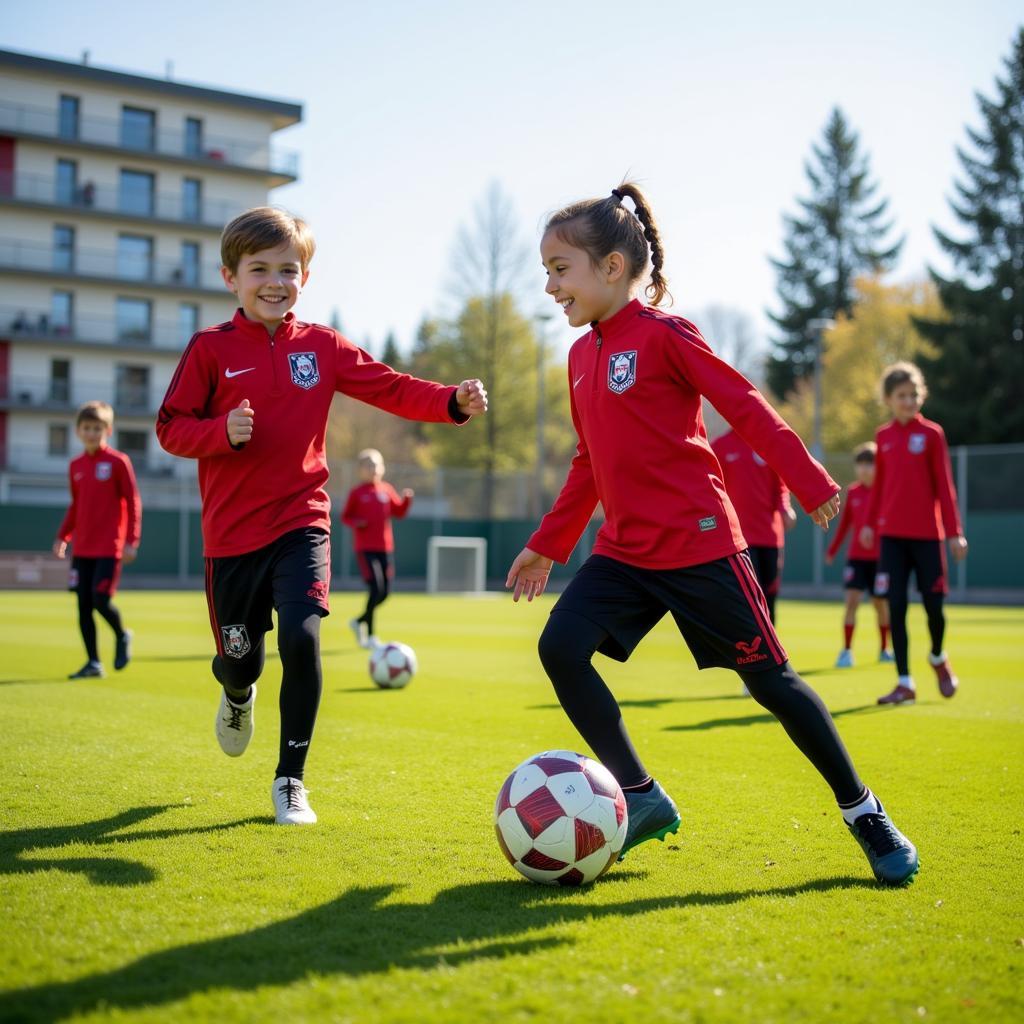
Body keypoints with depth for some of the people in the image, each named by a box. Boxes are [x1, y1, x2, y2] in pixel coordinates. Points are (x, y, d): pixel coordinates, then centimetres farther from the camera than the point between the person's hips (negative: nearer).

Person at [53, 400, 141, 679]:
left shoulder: (118, 462, -6)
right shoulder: (75, 466, 10)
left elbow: (133, 503, -5)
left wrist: (131, 541, -10)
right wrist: (62, 536, 11)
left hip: (109, 548, -5)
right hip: (81, 548, 5)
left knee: (101, 599, -13)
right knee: (83, 605, 4)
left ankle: (122, 636, 17)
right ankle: (93, 663, 12)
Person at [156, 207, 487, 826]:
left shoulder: (322, 347, 4)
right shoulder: (211, 349, -1)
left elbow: (392, 389, -2)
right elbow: (171, 426, -1)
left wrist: (453, 401, -19)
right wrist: (223, 431, -21)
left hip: (301, 523, 1)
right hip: (233, 529, 0)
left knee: (302, 637, -19)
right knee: (241, 658, 8)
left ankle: (291, 779, 0)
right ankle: (239, 695, 51)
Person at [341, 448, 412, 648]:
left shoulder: (387, 490, 11)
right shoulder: (356, 493, 0)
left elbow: (399, 512, 11)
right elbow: (345, 517, 4)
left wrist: (407, 499, -7)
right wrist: (356, 523, -16)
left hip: (384, 547, 5)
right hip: (365, 548, -5)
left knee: (385, 592, 4)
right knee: (376, 588, -15)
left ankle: (360, 621, 27)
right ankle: (370, 635, -5)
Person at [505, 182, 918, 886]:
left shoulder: (663, 334, -10)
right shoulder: (582, 354, 12)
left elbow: (747, 408, -11)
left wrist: (810, 483, -13)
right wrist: (548, 544, 21)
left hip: (700, 543, -7)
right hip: (624, 552, 7)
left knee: (768, 676, 0)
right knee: (561, 647, -12)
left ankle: (863, 811, 17)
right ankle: (643, 799, 1)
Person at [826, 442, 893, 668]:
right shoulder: (852, 492, 3)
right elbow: (844, 523, 13)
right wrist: (832, 550, 15)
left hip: (880, 557, -1)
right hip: (856, 557, 1)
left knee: (881, 603, 9)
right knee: (852, 599, -10)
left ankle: (884, 649, 27)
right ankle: (846, 651, -7)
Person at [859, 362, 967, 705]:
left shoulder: (931, 433, -1)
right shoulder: (883, 437, 8)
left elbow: (944, 485, -2)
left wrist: (954, 532, -5)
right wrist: (869, 523, 8)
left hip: (927, 534, -2)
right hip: (892, 534, 2)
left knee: (933, 604, -1)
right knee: (896, 606, -2)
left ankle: (938, 658, 30)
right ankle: (905, 683, 3)